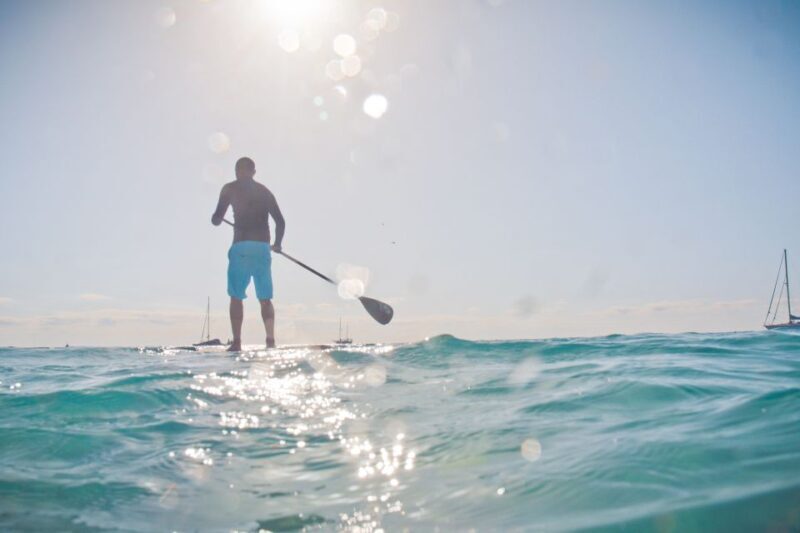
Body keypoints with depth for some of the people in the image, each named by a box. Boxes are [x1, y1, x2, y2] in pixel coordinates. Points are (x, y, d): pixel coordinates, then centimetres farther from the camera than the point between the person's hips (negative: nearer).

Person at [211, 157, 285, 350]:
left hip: (241, 246, -3)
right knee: (265, 298, 8)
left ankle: (237, 342, -6)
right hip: (263, 247, 3)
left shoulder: (230, 188, 6)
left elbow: (217, 220, 2)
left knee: (236, 297, 3)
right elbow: (280, 221, 11)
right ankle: (271, 340, -4)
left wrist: (216, 217, 25)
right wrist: (277, 243, 26)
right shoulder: (265, 191, 17)